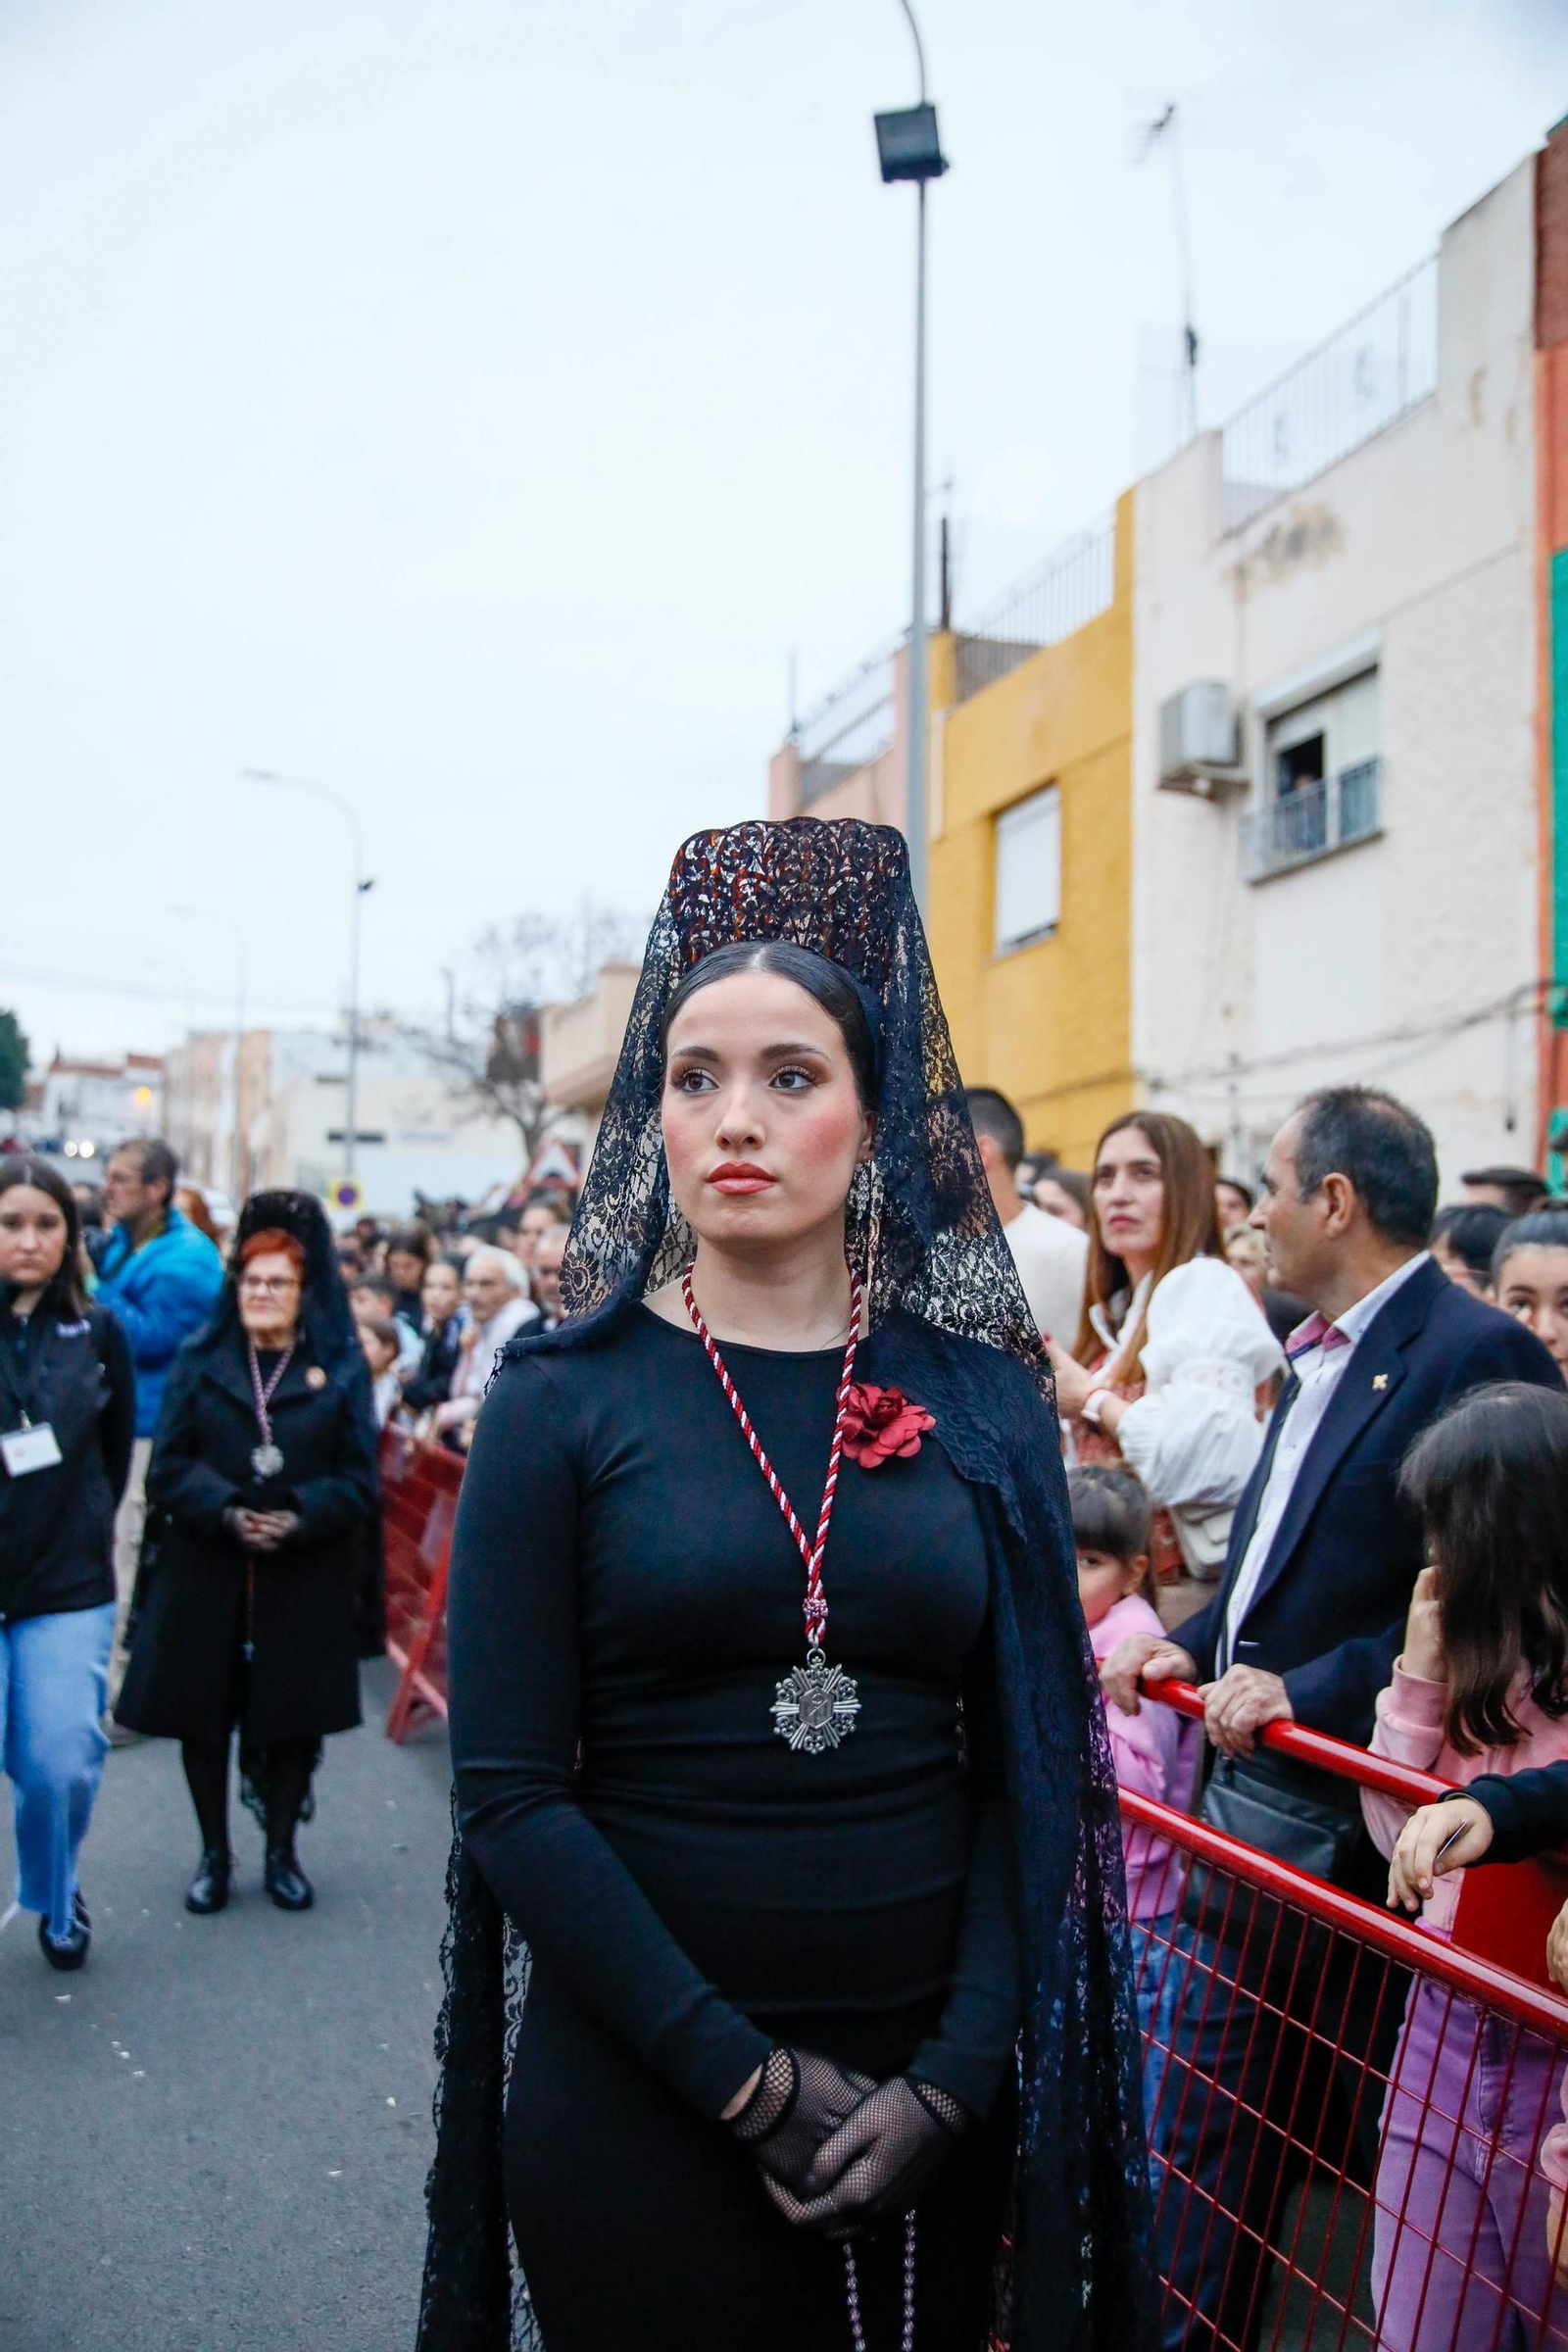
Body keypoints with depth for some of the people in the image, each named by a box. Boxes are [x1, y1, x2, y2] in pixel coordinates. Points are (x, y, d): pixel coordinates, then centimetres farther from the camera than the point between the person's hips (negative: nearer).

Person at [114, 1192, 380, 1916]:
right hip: (206, 1576, 1)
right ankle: (213, 1852, 24)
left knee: (296, 1716, 7)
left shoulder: (340, 1368, 3)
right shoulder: (199, 1360, 6)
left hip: (305, 1579, -1)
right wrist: (226, 1512, -17)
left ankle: (282, 1849, 26)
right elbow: (168, 1468, -1)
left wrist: (300, 1517, -19)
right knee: (203, 1712, 6)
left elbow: (359, 1478, -2)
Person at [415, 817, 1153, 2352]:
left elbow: (1034, 1771, 0)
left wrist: (956, 2078, -9)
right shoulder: (564, 1400, -7)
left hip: (929, 2092, 2)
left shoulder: (985, 1398, -1)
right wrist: (747, 2080, -14)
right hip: (634, 2094, -2)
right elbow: (510, 1793, -11)